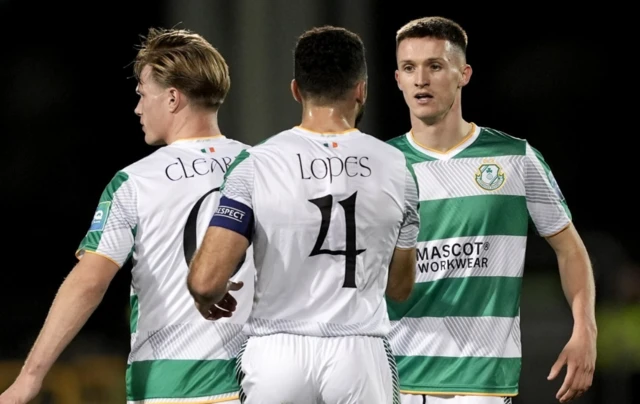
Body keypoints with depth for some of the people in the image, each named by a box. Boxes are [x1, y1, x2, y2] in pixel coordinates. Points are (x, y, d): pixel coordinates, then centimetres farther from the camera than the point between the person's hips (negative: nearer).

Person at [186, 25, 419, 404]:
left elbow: (206, 282, -11)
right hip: (362, 356, 1)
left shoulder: (257, 165, -5)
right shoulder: (394, 167, 2)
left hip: (277, 354, -1)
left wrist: (208, 300, 12)